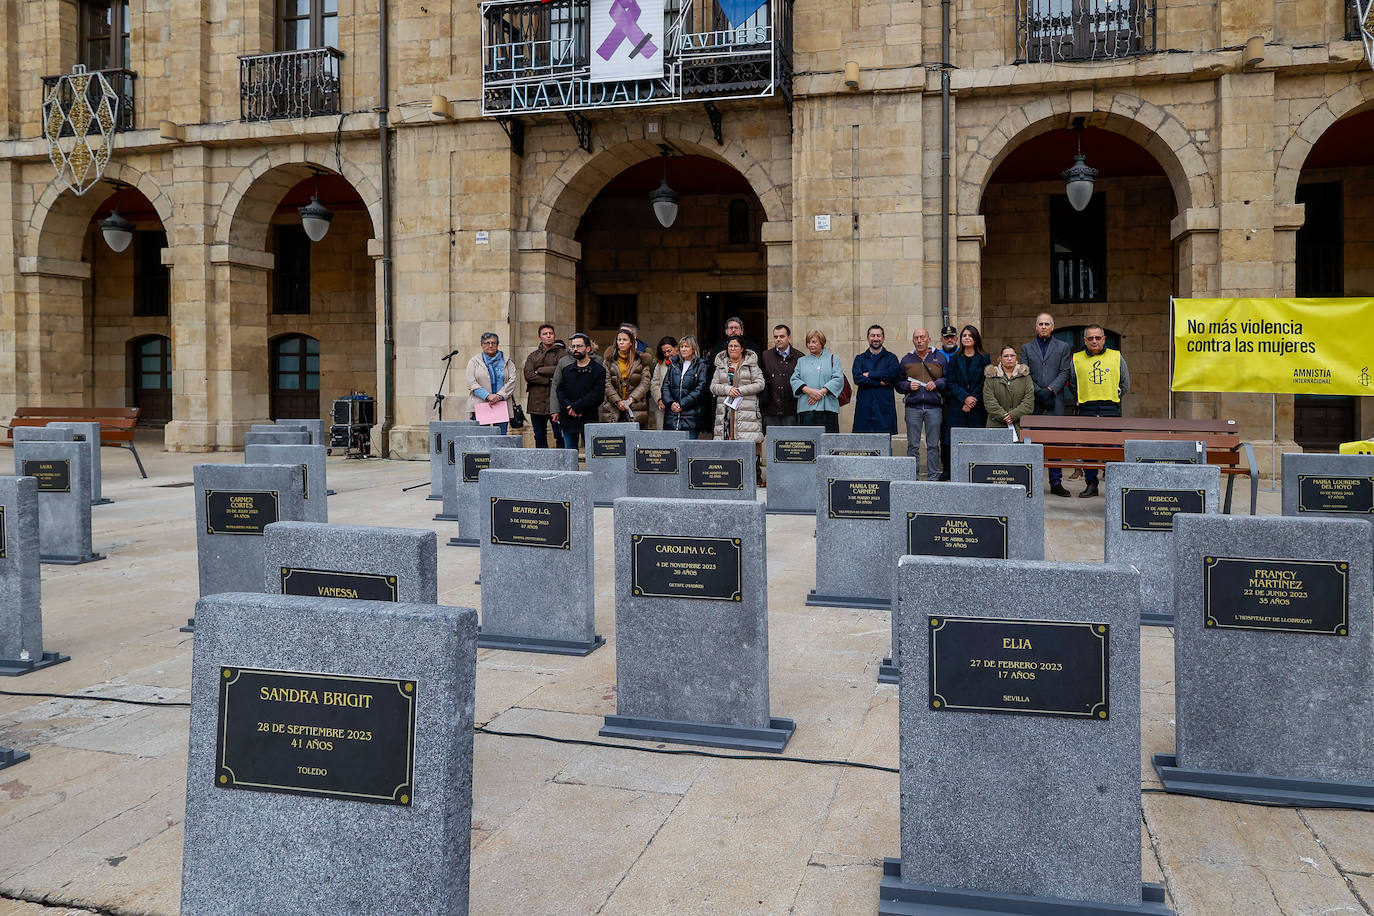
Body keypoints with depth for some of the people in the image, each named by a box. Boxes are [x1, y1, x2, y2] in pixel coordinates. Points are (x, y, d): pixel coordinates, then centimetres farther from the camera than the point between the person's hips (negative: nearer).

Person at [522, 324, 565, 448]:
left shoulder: (563, 353, 7)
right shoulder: (533, 356, 16)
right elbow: (528, 375, 1)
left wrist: (540, 370, -4)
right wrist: (548, 380, -9)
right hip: (537, 401, 3)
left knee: (560, 436, -7)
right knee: (539, 437, 6)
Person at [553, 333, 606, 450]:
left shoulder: (599, 370, -1)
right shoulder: (567, 369, 15)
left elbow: (597, 394, -10)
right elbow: (559, 390, 8)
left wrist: (576, 406, -16)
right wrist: (568, 407, -10)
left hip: (588, 419, -4)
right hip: (567, 419, 4)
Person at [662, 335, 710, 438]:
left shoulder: (701, 366, 3)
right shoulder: (673, 365, 17)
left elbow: (700, 389, -6)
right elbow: (665, 386, 13)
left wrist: (682, 404, -12)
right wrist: (670, 403, -5)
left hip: (691, 415, -4)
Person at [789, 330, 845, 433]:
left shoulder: (832, 359, 13)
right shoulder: (802, 361, 20)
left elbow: (838, 379, 0)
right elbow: (794, 380, 7)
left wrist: (822, 392, -13)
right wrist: (809, 391, -11)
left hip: (827, 407, -2)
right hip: (806, 408, 2)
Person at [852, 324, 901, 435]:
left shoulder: (891, 358, 12)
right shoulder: (860, 358, 14)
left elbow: (892, 374, -9)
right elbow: (857, 379, -3)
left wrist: (869, 374, -4)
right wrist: (880, 382, -8)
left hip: (884, 407, -1)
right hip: (864, 408, 1)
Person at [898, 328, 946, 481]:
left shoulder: (939, 357, 9)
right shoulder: (906, 359, 12)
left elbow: (948, 379, 8)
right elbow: (898, 383, 13)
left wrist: (936, 384, -9)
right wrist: (908, 386, -6)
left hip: (934, 407, -1)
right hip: (913, 407, 1)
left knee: (933, 445, 1)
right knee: (912, 445, 1)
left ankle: (933, 477, 7)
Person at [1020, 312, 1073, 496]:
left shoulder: (1063, 347, 11)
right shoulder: (1026, 348, 13)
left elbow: (1064, 373, 1)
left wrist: (1050, 390, -13)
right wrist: (1039, 393, -9)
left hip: (1054, 401, -1)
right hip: (1033, 402, 1)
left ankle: (1056, 482, 3)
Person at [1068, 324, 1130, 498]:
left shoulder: (1116, 357, 9)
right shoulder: (1077, 359, 9)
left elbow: (1125, 384, 15)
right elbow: (1072, 384, 17)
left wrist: (1113, 398, 11)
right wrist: (1084, 399, 11)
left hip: (1111, 409, -1)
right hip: (1087, 410, 1)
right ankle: (1091, 485, 10)